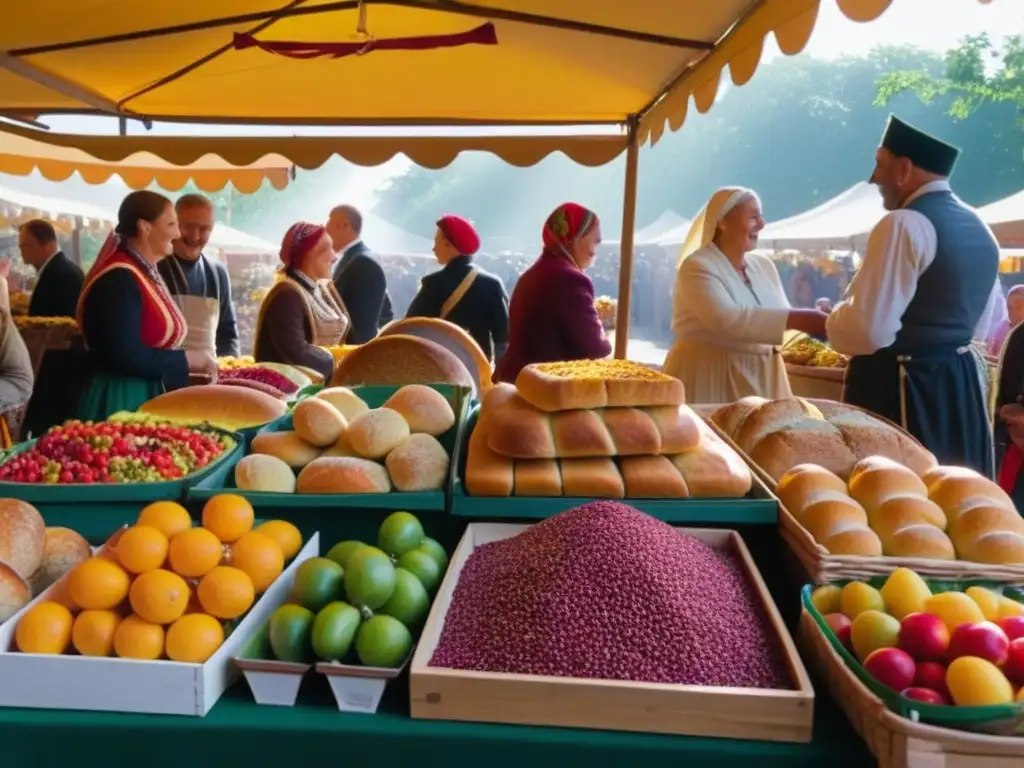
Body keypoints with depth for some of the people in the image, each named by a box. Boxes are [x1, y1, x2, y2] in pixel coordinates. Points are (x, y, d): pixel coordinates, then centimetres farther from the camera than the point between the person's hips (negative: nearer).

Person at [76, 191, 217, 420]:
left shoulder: (147, 273, 13)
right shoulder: (119, 279, -18)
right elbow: (126, 356, -26)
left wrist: (194, 366, 4)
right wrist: (188, 359, -17)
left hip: (151, 399, 10)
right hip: (121, 403, -10)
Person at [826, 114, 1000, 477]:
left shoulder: (905, 225, -17)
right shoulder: (980, 228, 11)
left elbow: (868, 330, -21)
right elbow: (976, 322, 20)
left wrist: (831, 321, -2)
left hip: (901, 388, -9)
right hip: (963, 385, 9)